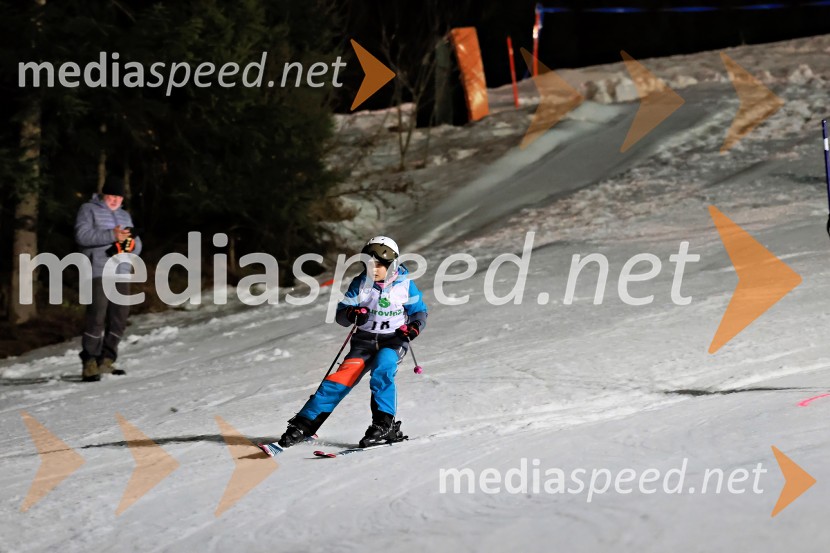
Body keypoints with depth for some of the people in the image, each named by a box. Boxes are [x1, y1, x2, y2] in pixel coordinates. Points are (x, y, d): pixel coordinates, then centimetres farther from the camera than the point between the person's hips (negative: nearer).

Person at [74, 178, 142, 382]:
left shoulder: (125, 216, 24)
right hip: (98, 273, -7)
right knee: (96, 317, -14)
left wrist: (131, 244, -6)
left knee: (119, 318, 3)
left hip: (121, 273, 7)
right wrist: (112, 235, -20)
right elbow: (82, 235, -12)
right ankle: (89, 364, -13)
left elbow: (137, 246, 19)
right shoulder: (89, 210, 5)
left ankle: (106, 361, 11)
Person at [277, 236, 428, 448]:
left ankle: (384, 424, -27)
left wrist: (415, 326, -16)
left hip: (393, 341, -1)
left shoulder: (405, 284, -4)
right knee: (343, 378, -16)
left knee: (383, 365, -33)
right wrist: (352, 314, -26)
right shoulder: (361, 283, -3)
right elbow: (340, 315, -2)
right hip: (365, 341, 1)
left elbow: (419, 311, 7)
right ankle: (304, 424, -14)